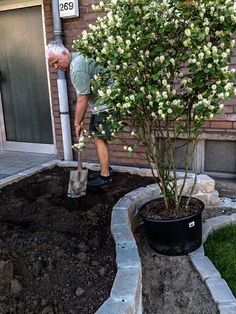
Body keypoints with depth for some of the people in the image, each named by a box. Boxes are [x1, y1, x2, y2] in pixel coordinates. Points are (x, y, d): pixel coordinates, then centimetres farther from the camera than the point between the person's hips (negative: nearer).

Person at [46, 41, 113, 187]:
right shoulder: (77, 59, 9)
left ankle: (105, 176, 3)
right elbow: (85, 96, 11)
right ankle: (106, 168, 25)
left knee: (100, 138, -5)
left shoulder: (77, 68, -23)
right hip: (100, 103, 10)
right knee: (98, 137, 14)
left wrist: (78, 123, -11)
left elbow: (82, 100, -22)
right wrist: (80, 120, 10)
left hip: (104, 104, -10)